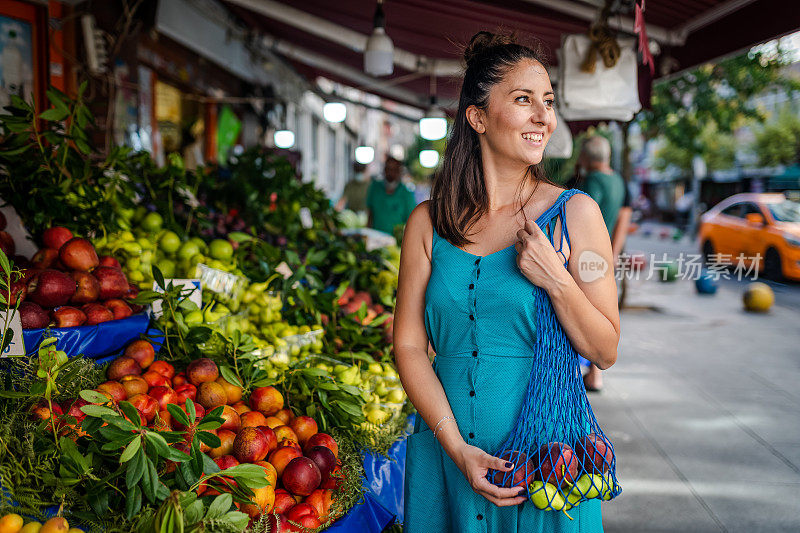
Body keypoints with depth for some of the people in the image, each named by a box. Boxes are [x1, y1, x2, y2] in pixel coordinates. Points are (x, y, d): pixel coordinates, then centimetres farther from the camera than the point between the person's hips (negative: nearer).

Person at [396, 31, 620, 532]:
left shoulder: (575, 213, -5)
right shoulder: (429, 222, -2)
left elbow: (606, 352, -3)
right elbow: (409, 344, -3)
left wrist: (556, 280, -20)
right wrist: (457, 448, -12)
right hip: (445, 452, 1)